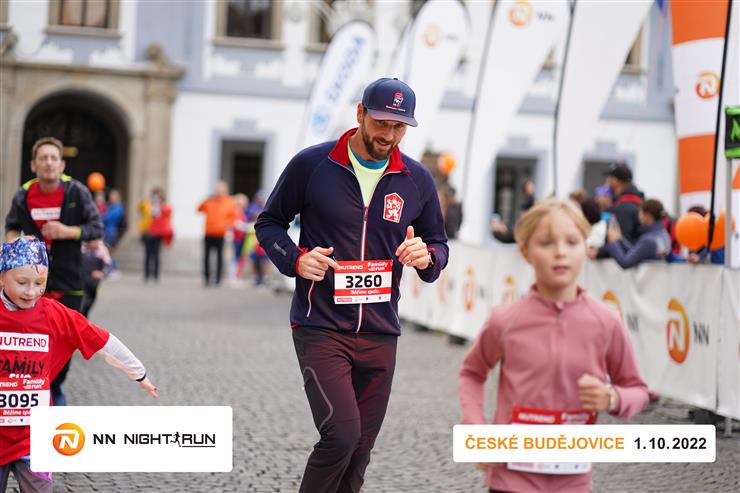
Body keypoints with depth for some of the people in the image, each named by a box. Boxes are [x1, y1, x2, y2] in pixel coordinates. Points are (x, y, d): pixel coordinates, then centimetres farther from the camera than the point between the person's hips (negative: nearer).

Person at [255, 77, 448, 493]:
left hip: (381, 333, 4)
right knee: (341, 434, -18)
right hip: (320, 328, -4)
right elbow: (269, 222, 7)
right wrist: (295, 260, -12)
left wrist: (427, 257, -8)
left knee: (361, 448, 7)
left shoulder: (418, 181, 6)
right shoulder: (312, 164, -3)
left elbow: (439, 244, 16)